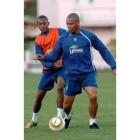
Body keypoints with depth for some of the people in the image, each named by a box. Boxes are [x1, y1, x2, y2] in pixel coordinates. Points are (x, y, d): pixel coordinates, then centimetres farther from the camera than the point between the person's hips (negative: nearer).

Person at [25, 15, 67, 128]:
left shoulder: (58, 31, -3)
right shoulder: (37, 41, 2)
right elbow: (43, 60, -3)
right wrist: (53, 64, -23)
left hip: (61, 66, -3)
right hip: (48, 69, 3)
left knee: (60, 87, -28)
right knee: (39, 95, 4)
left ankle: (59, 117, -24)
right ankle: (34, 120, 26)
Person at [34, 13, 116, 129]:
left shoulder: (89, 36, -2)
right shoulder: (62, 39, 2)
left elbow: (103, 50, 5)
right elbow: (55, 56, 5)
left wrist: (114, 66, 3)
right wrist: (44, 58, -16)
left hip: (88, 73, -2)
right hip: (72, 75, 2)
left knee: (93, 97, -24)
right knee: (67, 104, 4)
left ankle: (92, 121, -1)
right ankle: (68, 116, 41)